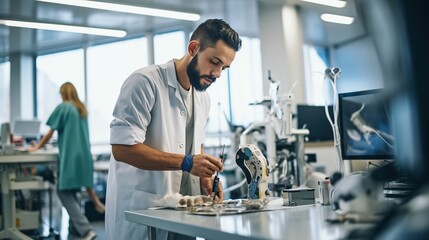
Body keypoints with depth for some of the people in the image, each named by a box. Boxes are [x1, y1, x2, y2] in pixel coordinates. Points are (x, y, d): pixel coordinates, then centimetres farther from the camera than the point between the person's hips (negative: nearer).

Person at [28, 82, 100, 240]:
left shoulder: (63, 107, -5)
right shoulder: (82, 109, 14)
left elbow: (51, 132, -2)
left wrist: (38, 146, 12)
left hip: (70, 156, -7)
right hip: (84, 155, 7)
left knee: (64, 192, -3)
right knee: (72, 192, 16)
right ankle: (75, 227, 17)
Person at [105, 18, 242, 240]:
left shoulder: (203, 98, 10)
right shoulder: (145, 82, -15)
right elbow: (122, 148, -22)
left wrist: (205, 176, -1)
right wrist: (185, 162, -27)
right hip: (139, 210, -7)